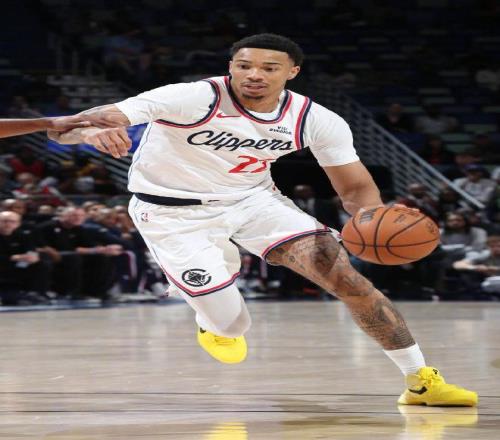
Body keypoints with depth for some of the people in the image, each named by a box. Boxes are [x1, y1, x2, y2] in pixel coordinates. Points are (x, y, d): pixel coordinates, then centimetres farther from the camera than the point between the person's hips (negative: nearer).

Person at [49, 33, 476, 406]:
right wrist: (92, 129, -63)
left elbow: (356, 188, -6)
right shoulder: (193, 99, -29)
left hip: (254, 199, 3)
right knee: (230, 327, -8)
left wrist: (370, 216, -32)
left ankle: (421, 379, 0)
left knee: (346, 277, -13)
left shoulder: (317, 121, -16)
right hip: (175, 214, -3)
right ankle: (217, 323, 32)